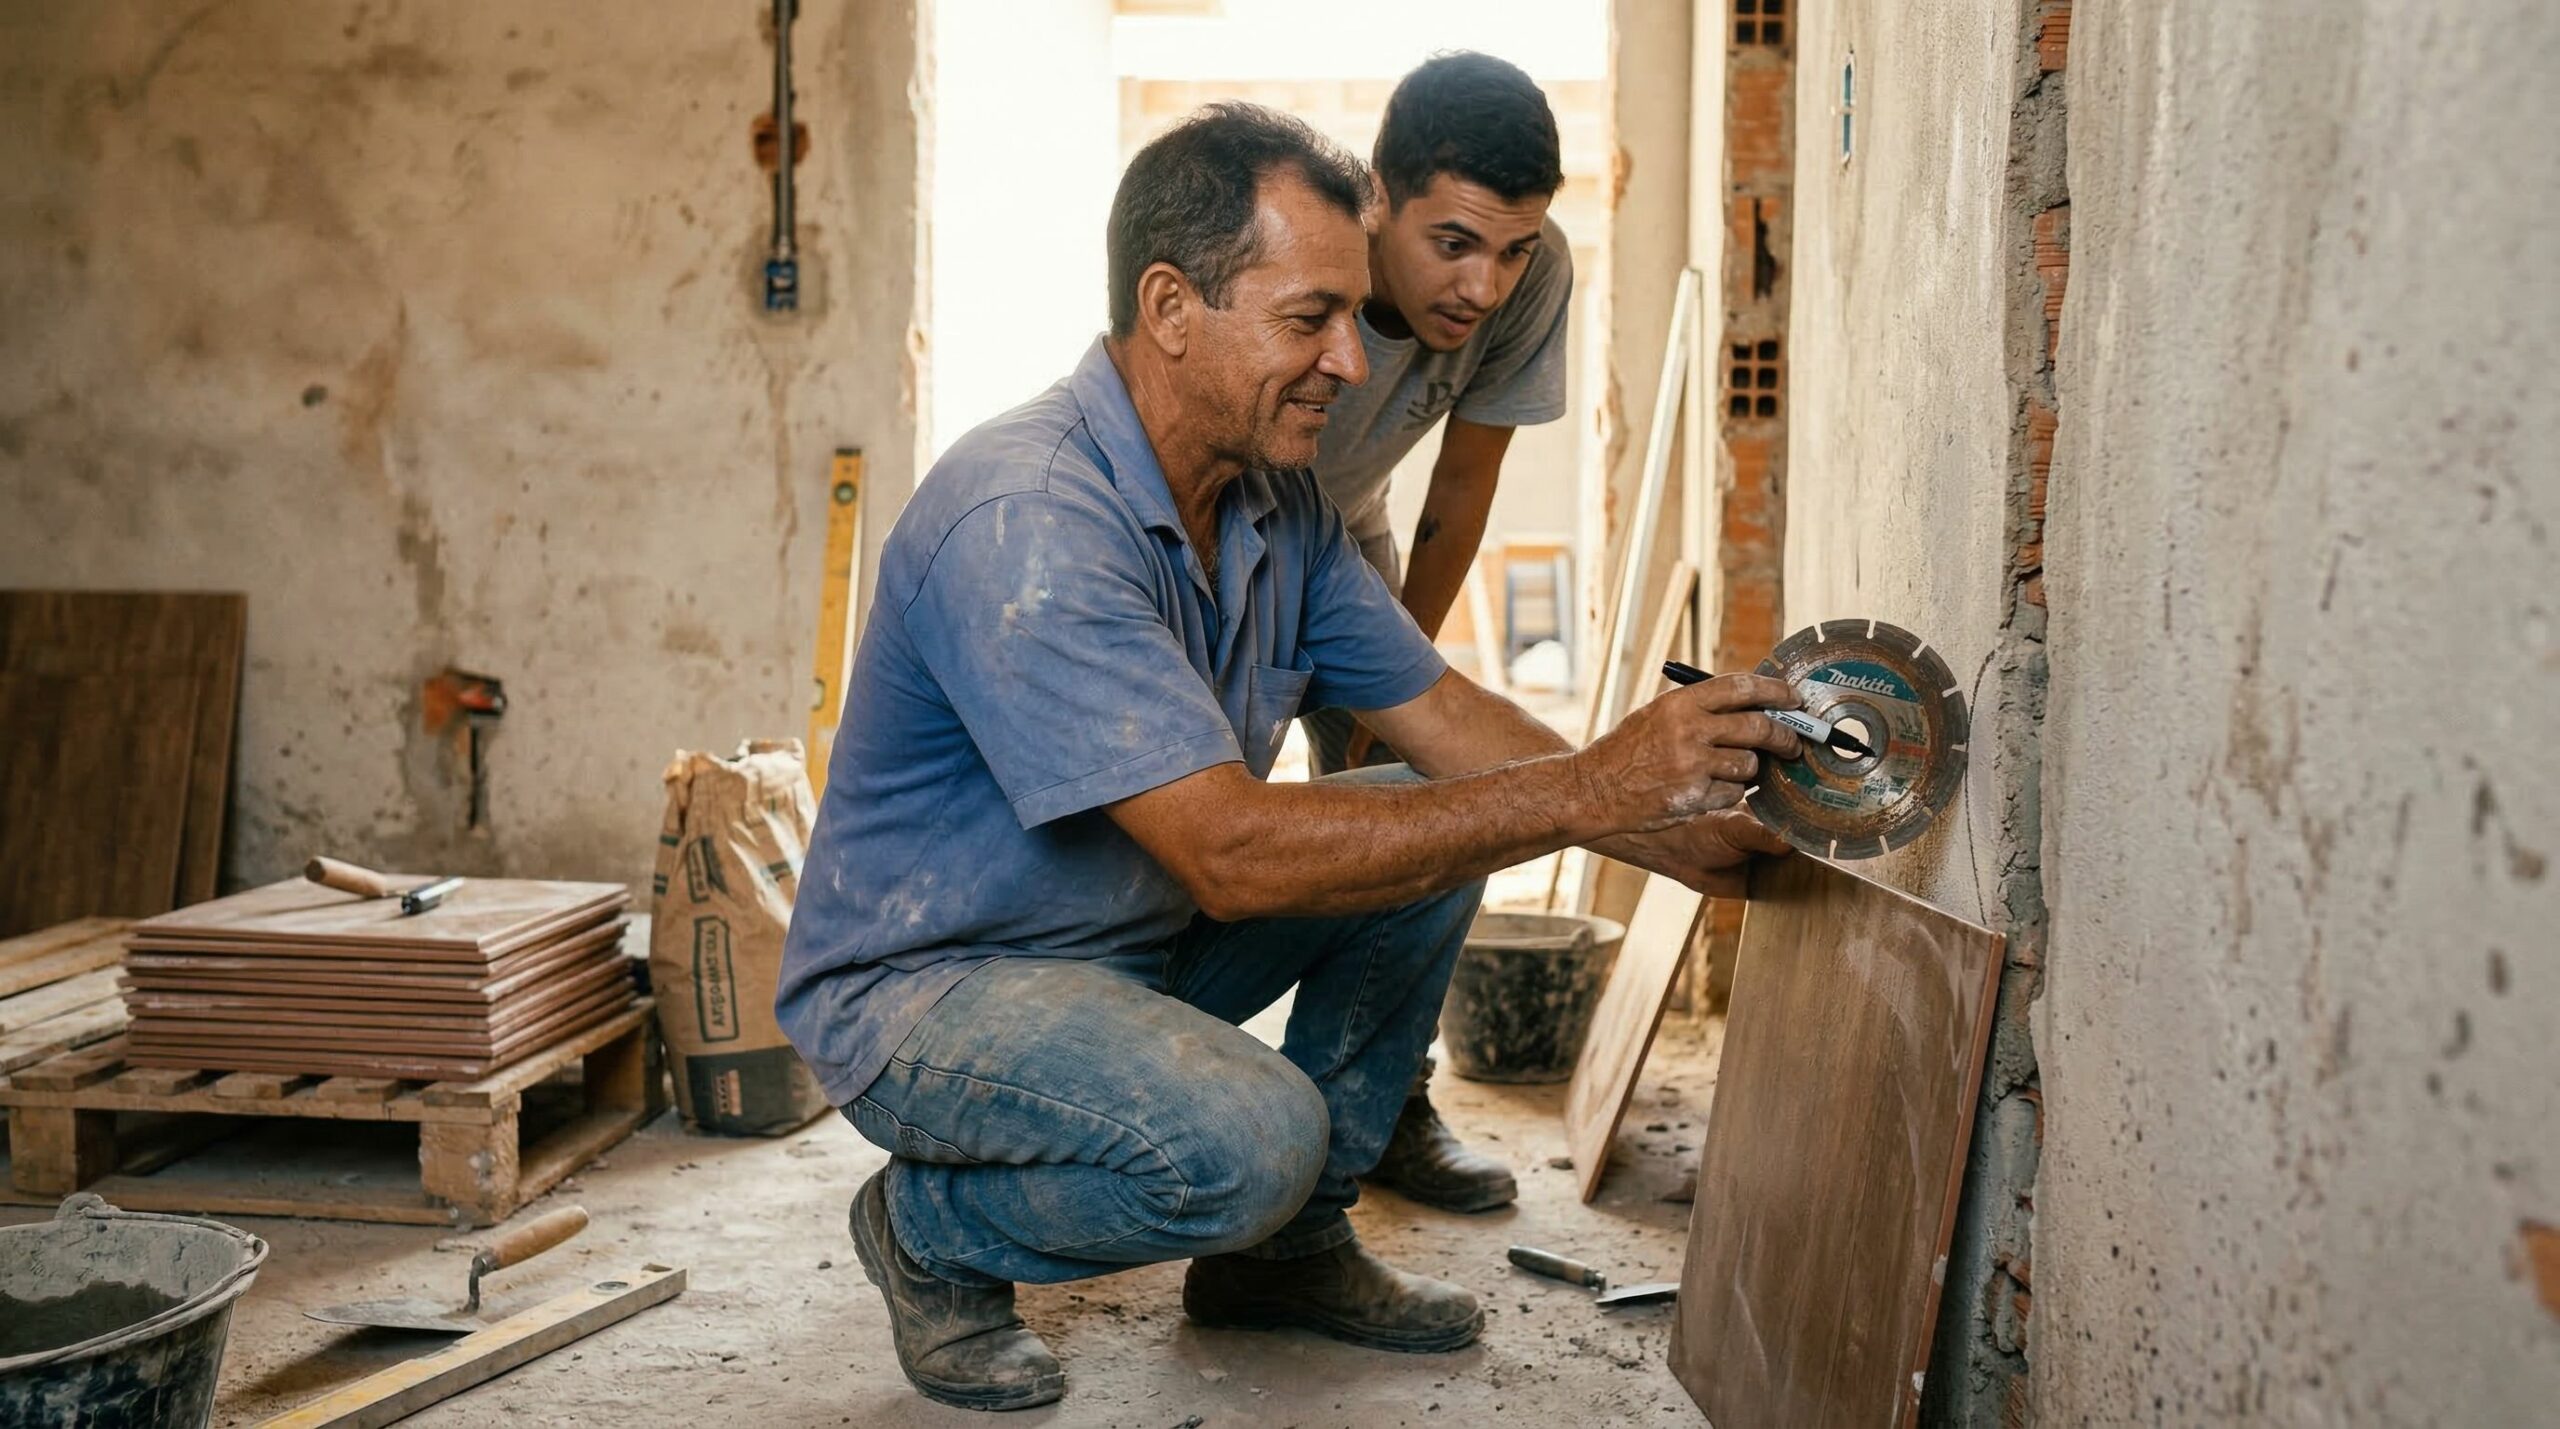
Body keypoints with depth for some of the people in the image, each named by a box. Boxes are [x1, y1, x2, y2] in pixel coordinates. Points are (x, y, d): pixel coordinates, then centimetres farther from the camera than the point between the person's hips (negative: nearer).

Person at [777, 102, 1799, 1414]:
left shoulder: (1277, 503, 0)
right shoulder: (1023, 523, -30)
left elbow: (1439, 715, 3)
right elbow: (1233, 853, -36)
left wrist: (1669, 829, -13)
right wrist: (1589, 790, -35)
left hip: (1137, 941, 9)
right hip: (921, 989, -9)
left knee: (1433, 825, -1)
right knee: (1249, 1137, -32)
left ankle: (1288, 1247, 11)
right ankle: (932, 1232, -1)